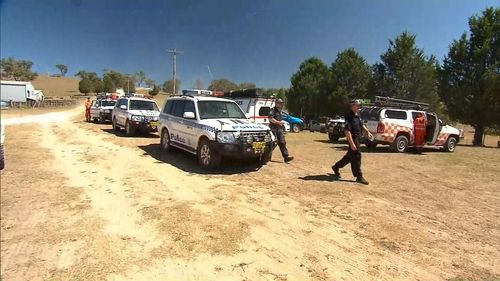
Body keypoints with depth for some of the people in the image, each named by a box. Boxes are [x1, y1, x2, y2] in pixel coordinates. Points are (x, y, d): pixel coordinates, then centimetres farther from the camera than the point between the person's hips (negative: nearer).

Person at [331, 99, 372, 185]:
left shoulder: (357, 115, 9)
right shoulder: (349, 116, -20)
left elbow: (361, 124, 26)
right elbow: (347, 131, -25)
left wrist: (367, 132, 12)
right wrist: (352, 143, -29)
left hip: (357, 138, 10)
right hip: (353, 138, -10)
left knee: (350, 156, 18)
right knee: (356, 156, -5)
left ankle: (336, 167, 33)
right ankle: (359, 177, 5)